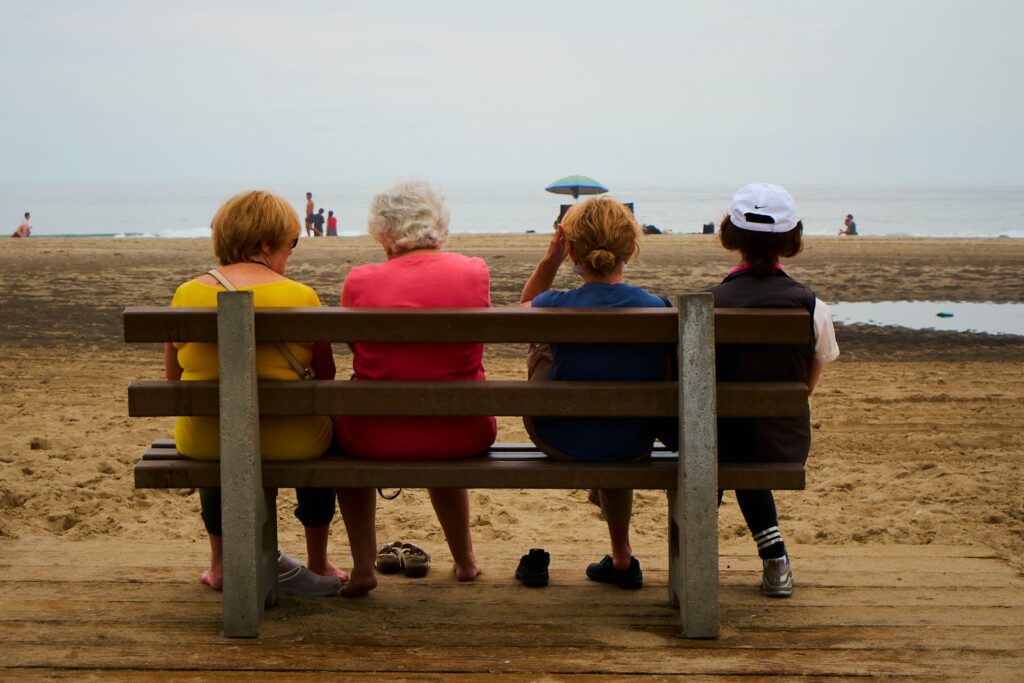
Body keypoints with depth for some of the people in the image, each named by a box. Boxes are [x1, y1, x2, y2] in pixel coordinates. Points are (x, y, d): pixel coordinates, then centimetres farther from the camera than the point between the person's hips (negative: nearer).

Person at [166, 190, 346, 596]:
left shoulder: (188, 294, -3)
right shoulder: (301, 296, -10)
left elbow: (174, 377, 7)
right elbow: (326, 378, -1)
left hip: (204, 442, 2)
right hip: (289, 443, -2)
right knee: (323, 428, 33)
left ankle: (220, 563, 47)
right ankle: (318, 566, 39)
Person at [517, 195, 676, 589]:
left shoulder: (556, 307, -19)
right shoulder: (658, 309, -15)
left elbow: (523, 308, 8)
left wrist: (550, 260, -2)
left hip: (561, 442, -2)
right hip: (633, 447, 2)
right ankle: (621, 558, 50)